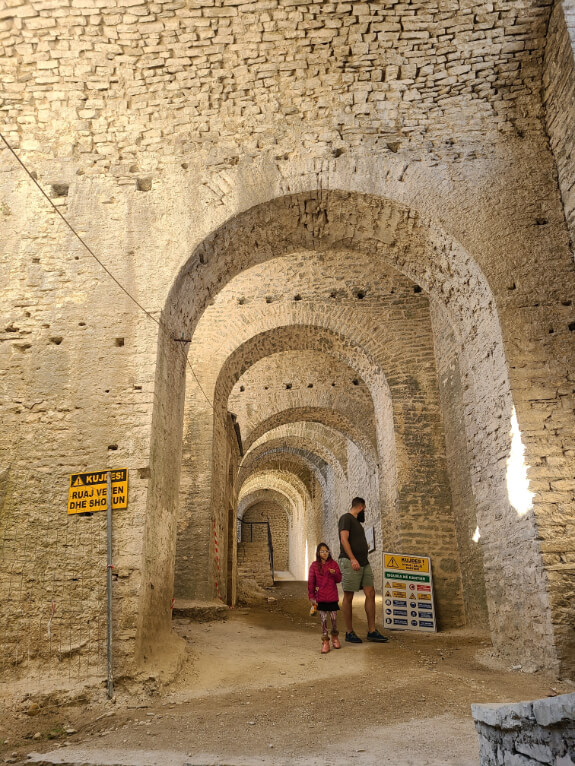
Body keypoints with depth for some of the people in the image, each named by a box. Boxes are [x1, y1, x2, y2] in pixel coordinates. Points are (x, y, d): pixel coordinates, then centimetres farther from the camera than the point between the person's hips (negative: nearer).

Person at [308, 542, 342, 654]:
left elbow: (339, 579, 5)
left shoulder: (333, 564, 3)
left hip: (333, 597, 1)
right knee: (323, 619, 2)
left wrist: (335, 573, -16)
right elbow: (311, 582, 2)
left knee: (334, 618, 8)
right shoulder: (314, 565, -1)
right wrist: (311, 597, 0)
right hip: (320, 597, -1)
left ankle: (335, 637, 30)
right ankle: (325, 641, 11)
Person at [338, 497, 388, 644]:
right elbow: (344, 539, -14)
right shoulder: (346, 518, -5)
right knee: (348, 596, -2)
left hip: (364, 563, 9)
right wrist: (353, 559, -21)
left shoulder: (356, 521, 23)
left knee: (370, 593, 2)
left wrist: (364, 559, 16)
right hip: (350, 562, -9)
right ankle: (349, 632, 5)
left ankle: (371, 631, 6)